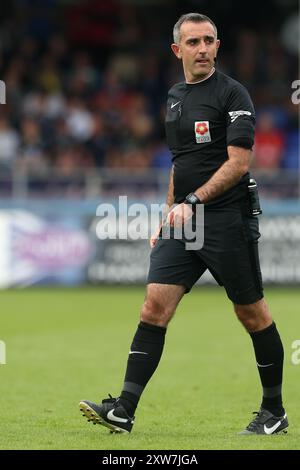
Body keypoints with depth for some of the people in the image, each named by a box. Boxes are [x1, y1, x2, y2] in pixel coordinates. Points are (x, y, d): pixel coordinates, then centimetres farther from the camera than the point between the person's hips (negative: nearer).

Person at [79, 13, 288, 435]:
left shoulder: (233, 94, -7)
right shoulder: (175, 98, 16)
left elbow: (238, 163, -14)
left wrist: (193, 202, -20)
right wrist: (169, 216, 21)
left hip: (228, 220, -6)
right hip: (182, 224, 6)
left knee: (251, 313, 2)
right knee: (155, 305, -5)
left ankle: (274, 411, 16)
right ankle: (123, 411, -10)